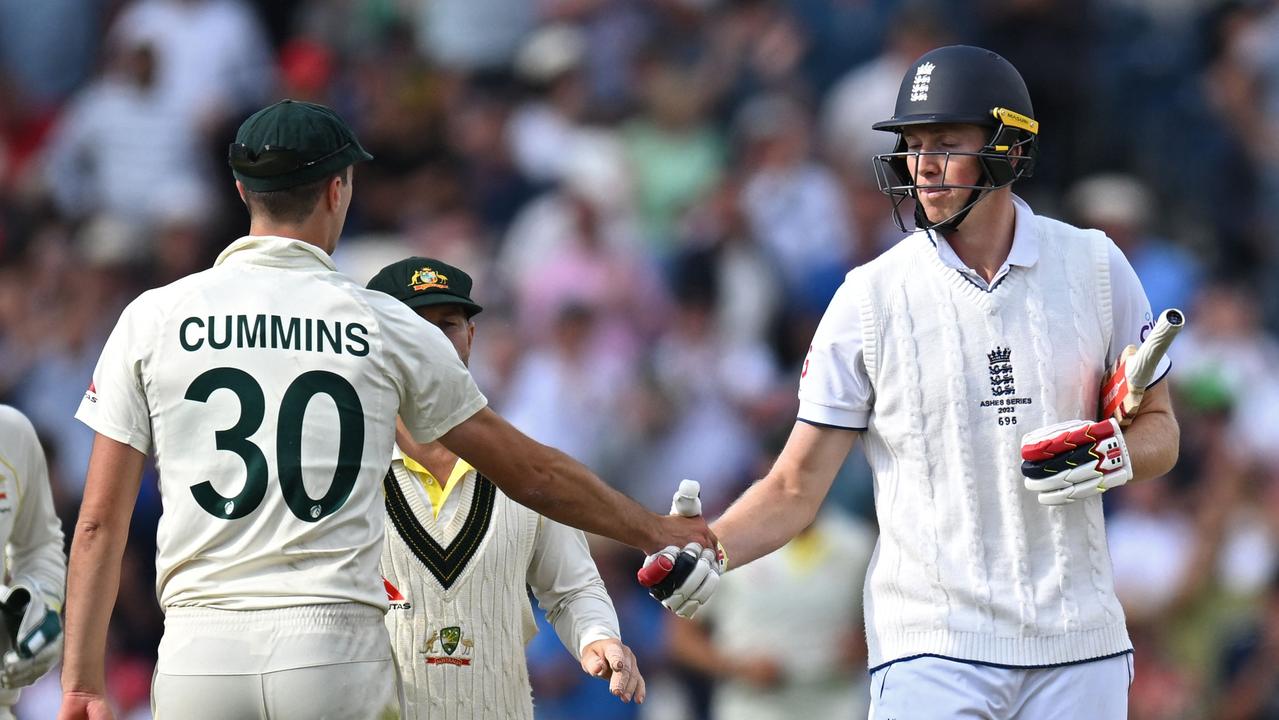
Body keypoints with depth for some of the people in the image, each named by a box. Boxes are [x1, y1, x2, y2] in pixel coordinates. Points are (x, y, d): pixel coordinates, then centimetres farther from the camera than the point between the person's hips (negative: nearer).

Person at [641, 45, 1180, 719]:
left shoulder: (1095, 266, 4)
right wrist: (705, 551, -19)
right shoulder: (869, 296, -1)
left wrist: (1111, 456, -11)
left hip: (1078, 644, 2)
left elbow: (1159, 429, 12)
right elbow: (795, 487, -1)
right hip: (932, 648, -2)